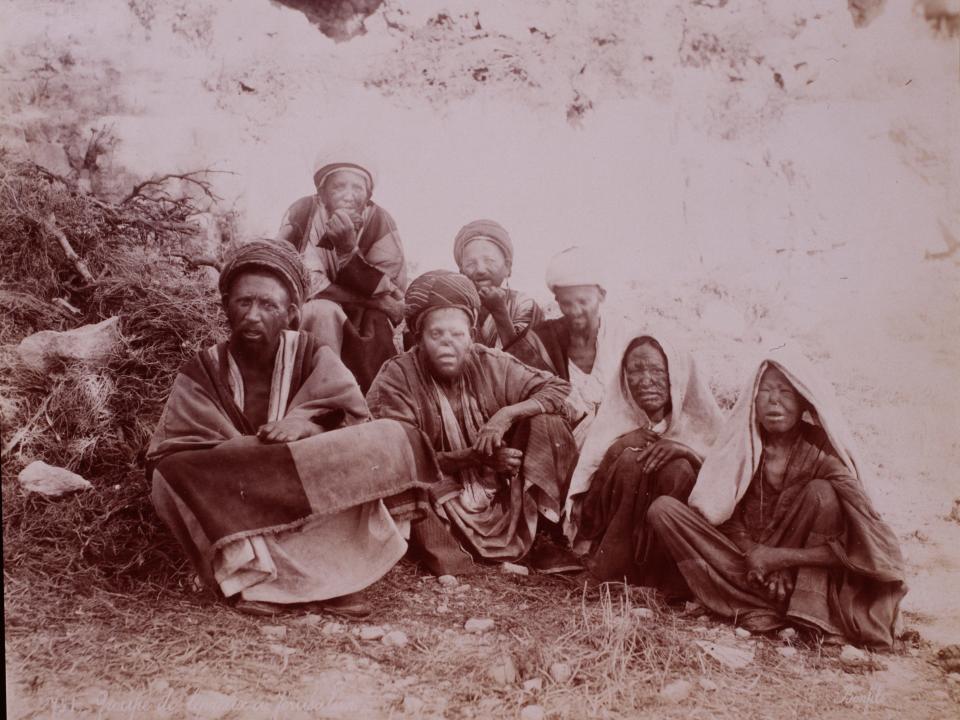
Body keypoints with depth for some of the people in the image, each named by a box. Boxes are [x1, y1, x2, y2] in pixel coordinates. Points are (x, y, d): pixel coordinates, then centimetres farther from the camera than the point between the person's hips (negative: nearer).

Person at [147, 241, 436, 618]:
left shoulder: (312, 355, 3)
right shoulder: (202, 372, 1)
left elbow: (351, 416, -9)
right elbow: (166, 455, -9)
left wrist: (306, 423, -30)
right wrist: (247, 452, -24)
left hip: (318, 494, 1)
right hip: (237, 509, 0)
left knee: (392, 439, -22)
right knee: (173, 474, -26)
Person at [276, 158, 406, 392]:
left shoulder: (380, 222, -10)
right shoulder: (301, 214, -14)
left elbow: (393, 295, -15)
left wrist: (349, 248, -30)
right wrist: (371, 302, -21)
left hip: (365, 326, 2)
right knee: (324, 311, -32)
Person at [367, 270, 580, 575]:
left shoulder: (490, 364, -3)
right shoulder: (396, 378, -13)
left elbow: (560, 388, -2)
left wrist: (507, 414, -19)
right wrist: (476, 457, -24)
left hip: (500, 499, 4)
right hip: (439, 508, -4)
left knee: (547, 423, -12)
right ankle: (441, 556, -20)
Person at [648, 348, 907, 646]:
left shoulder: (821, 454, -11)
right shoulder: (742, 444, -2)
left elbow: (862, 547, -20)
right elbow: (727, 515, -2)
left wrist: (778, 557, -21)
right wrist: (754, 553, -22)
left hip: (803, 574, -3)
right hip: (746, 562, 3)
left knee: (821, 492, -26)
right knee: (663, 508, -17)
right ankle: (773, 606, -22)